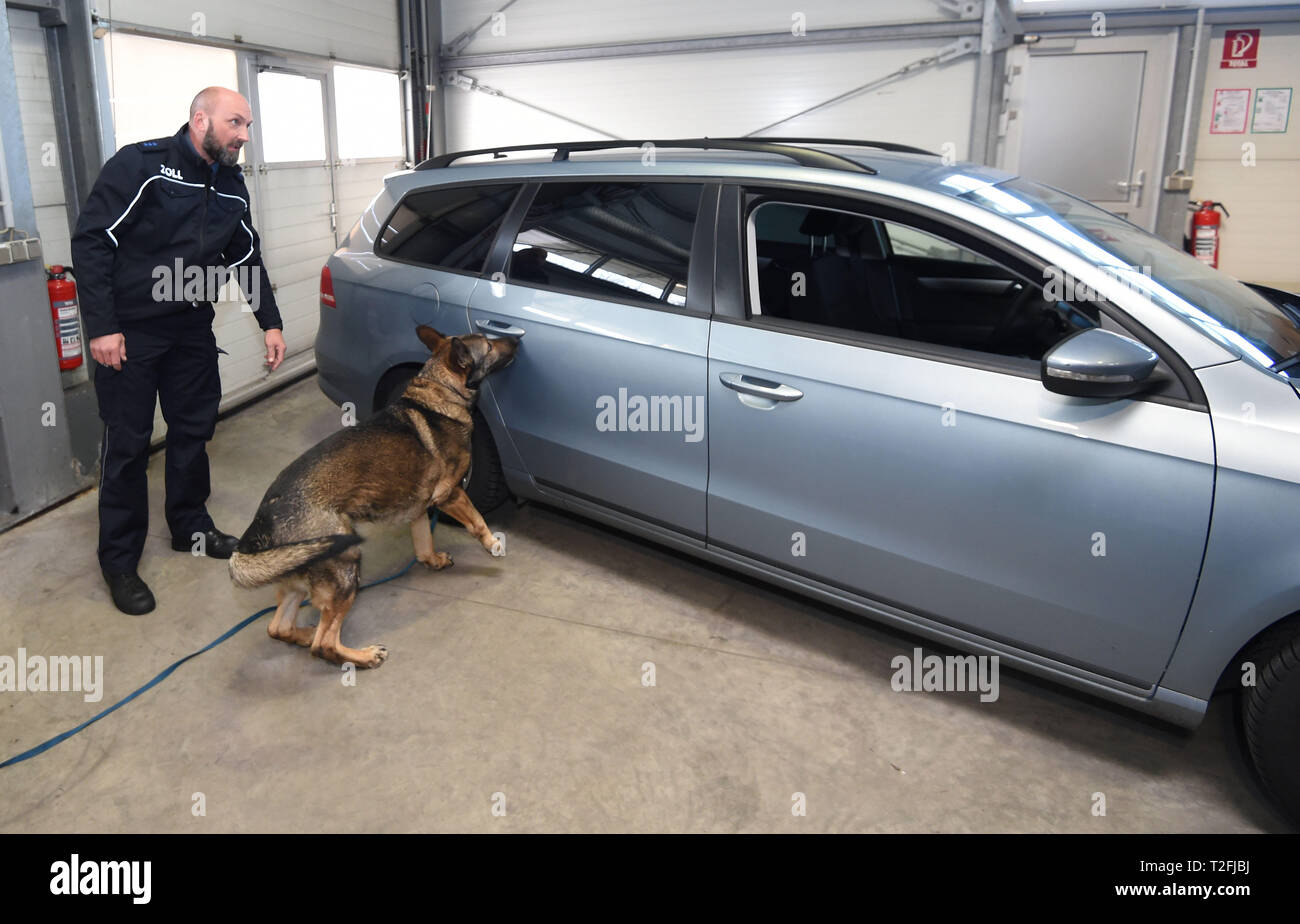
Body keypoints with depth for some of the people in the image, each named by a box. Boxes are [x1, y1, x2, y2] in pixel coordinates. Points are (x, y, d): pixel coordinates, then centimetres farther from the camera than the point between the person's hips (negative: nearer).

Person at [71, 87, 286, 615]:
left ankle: (191, 528, 34)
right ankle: (119, 562, 12)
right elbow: (91, 242, -15)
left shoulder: (231, 186, 7)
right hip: (129, 333, -6)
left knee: (194, 431, 14)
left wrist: (270, 323, 10)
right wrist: (101, 327, -19)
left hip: (192, 332, 6)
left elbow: (247, 258, 17)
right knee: (128, 443, 0)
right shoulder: (141, 165, -14)